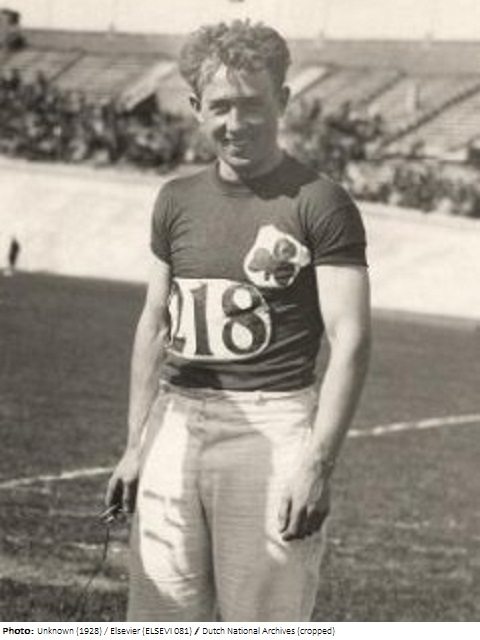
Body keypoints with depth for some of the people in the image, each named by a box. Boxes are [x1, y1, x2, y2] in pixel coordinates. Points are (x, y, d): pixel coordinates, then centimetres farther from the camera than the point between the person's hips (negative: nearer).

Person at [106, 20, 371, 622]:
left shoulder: (319, 203, -5)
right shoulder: (178, 200, 12)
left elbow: (350, 340, -9)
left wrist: (318, 461, -16)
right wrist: (135, 445, 16)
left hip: (270, 427, -5)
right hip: (176, 423, 6)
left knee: (263, 622, -5)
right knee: (161, 622, 5)